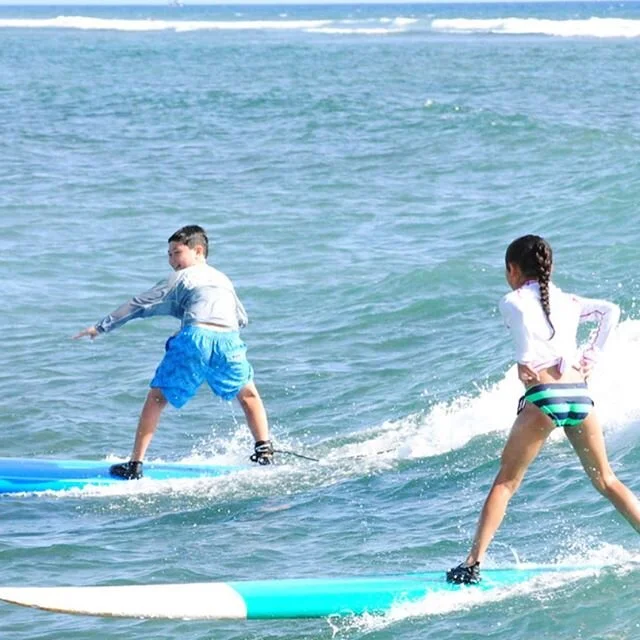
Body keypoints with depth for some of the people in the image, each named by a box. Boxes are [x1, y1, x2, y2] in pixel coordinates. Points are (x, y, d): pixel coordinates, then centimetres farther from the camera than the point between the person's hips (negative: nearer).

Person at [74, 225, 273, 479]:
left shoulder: (182, 278, 20)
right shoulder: (222, 279, 33)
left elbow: (141, 304, 20)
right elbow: (242, 319, 39)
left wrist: (101, 326, 25)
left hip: (194, 339, -3)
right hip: (228, 340, 3)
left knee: (157, 397, 8)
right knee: (249, 395, 26)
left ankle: (135, 463, 2)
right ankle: (264, 451, 12)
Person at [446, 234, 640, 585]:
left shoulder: (512, 302, 5)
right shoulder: (568, 301, 19)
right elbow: (611, 311, 6)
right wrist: (591, 356, 6)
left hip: (542, 397, -4)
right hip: (580, 395, 4)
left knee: (505, 482, 2)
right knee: (605, 480, 17)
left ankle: (473, 563, -5)